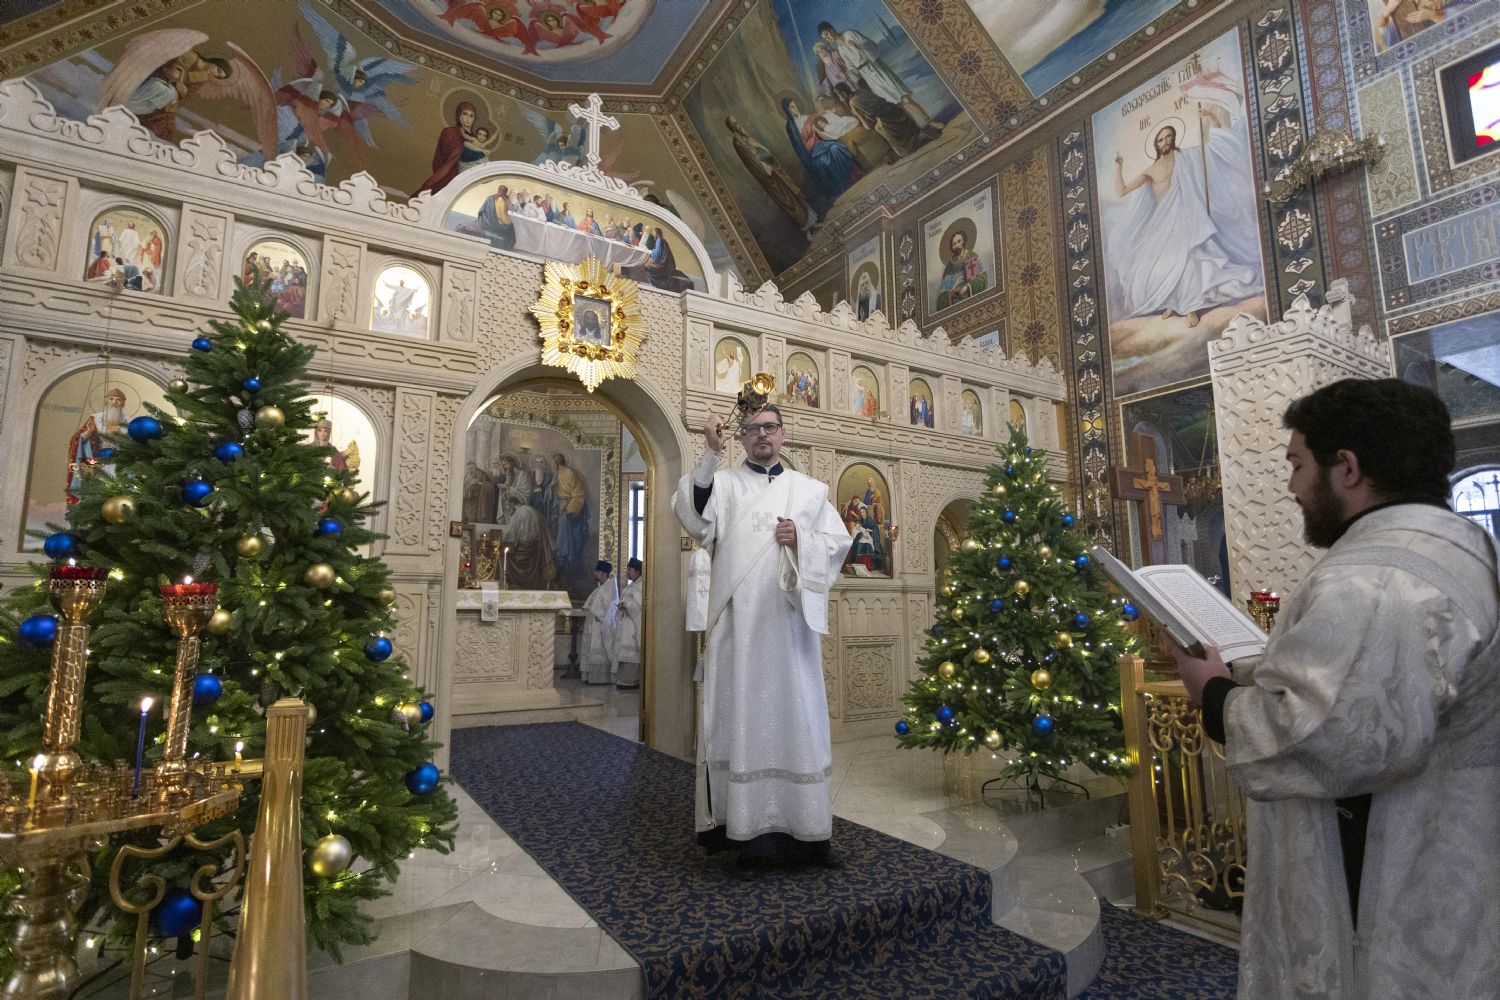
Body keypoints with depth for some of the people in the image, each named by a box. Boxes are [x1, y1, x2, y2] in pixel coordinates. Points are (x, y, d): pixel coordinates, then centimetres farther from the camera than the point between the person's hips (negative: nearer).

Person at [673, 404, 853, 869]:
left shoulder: (810, 490, 15)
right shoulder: (723, 482, 8)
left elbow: (839, 542, 11)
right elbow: (694, 517, -12)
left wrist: (801, 539, -8)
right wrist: (711, 452, -21)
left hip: (790, 622, 2)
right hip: (738, 622, -2)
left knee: (795, 716, 6)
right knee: (742, 715, 2)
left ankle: (803, 830, 17)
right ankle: (749, 829, 12)